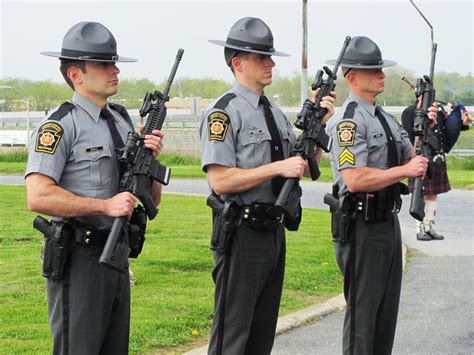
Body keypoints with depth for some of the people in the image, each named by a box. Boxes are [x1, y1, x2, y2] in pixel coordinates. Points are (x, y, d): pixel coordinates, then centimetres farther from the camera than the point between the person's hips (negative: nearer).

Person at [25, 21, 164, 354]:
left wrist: (150, 158, -4)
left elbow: (153, 199, 15)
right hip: (78, 260, -8)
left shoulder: (123, 122, 13)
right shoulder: (60, 126, -11)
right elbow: (38, 197, -22)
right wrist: (106, 205, -21)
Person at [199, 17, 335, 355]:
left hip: (274, 231, 8)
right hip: (242, 234, -8)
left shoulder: (276, 112, 14)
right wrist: (278, 167, -20)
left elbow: (306, 167, 16)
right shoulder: (224, 112, -12)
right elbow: (220, 180, -20)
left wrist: (318, 124, 2)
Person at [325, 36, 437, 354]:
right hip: (361, 227, -9)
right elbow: (354, 180, -25)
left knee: (387, 308, 15)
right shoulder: (349, 121, -15)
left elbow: (412, 159, 18)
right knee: (363, 311, -2)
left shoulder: (386, 118, 15)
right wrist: (404, 171, -19)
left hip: (389, 221, 9)